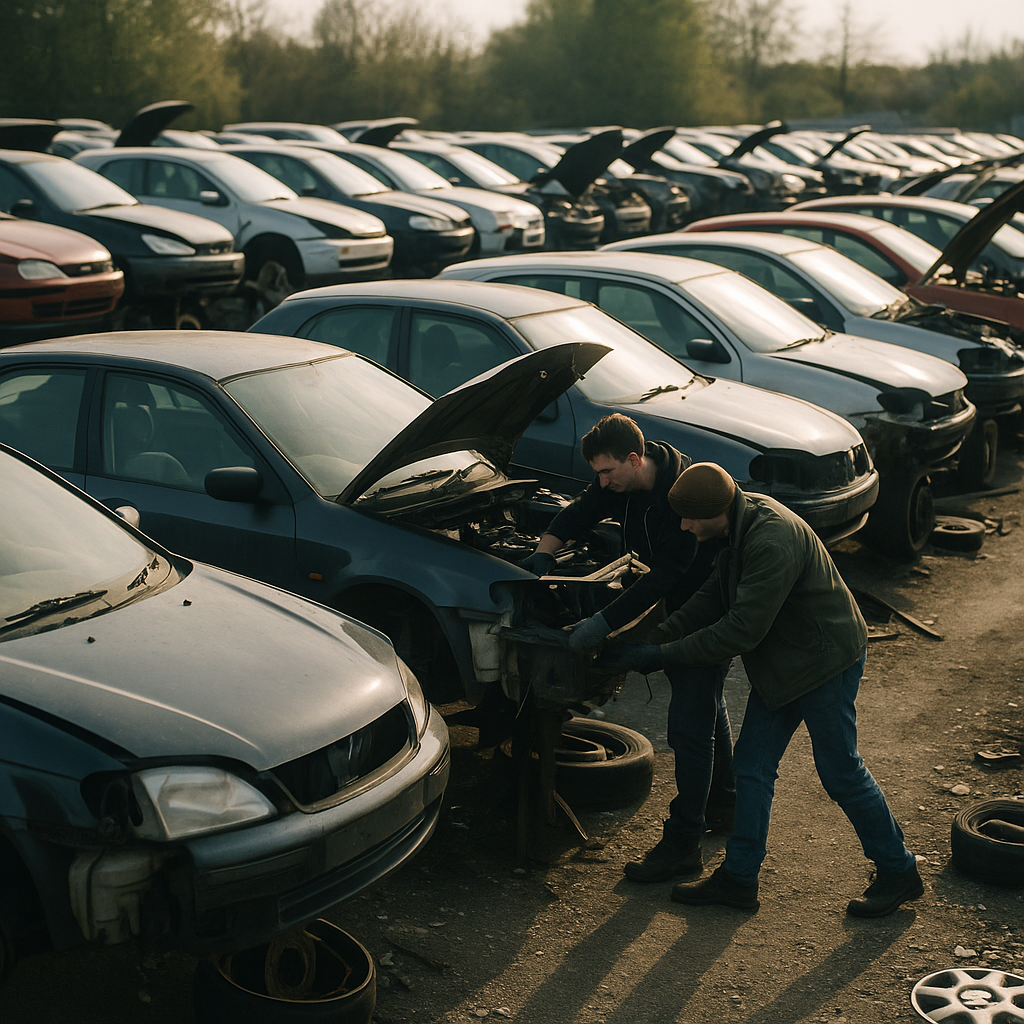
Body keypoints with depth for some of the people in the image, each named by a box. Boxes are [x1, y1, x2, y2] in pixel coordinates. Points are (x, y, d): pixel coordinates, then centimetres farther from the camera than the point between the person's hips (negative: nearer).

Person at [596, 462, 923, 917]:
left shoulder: (772, 543, -32)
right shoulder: (742, 525, -1)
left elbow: (741, 630, -31)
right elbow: (713, 595, 6)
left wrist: (661, 655, -25)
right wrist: (658, 637, -6)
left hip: (827, 661, -9)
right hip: (781, 666, 9)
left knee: (841, 773, 3)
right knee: (752, 767, 9)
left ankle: (898, 871, 22)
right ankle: (738, 877, 19)